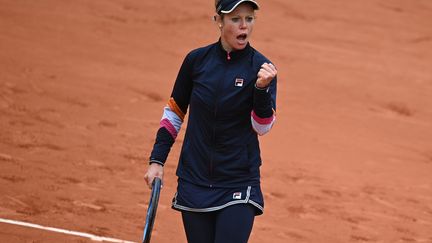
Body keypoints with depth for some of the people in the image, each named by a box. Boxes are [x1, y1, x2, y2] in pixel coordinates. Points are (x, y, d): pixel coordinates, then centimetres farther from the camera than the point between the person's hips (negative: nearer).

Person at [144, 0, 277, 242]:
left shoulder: (261, 67, -6)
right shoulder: (197, 60, 1)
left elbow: (262, 127, -14)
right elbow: (175, 111, 11)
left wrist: (262, 88, -30)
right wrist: (157, 160, 5)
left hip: (238, 185, -3)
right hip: (194, 181, 3)